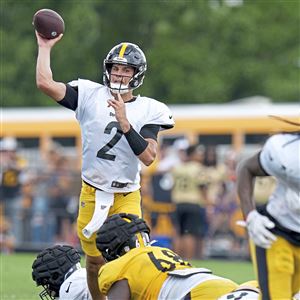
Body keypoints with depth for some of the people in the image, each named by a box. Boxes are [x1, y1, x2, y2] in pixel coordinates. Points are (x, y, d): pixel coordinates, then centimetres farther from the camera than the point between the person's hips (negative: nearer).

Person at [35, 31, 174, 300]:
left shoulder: (148, 111, -4)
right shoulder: (91, 96, -2)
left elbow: (148, 157, -15)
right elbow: (45, 83, -11)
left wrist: (124, 123, -22)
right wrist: (45, 47, -5)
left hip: (127, 197, -1)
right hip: (92, 194, 1)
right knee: (95, 261, 8)